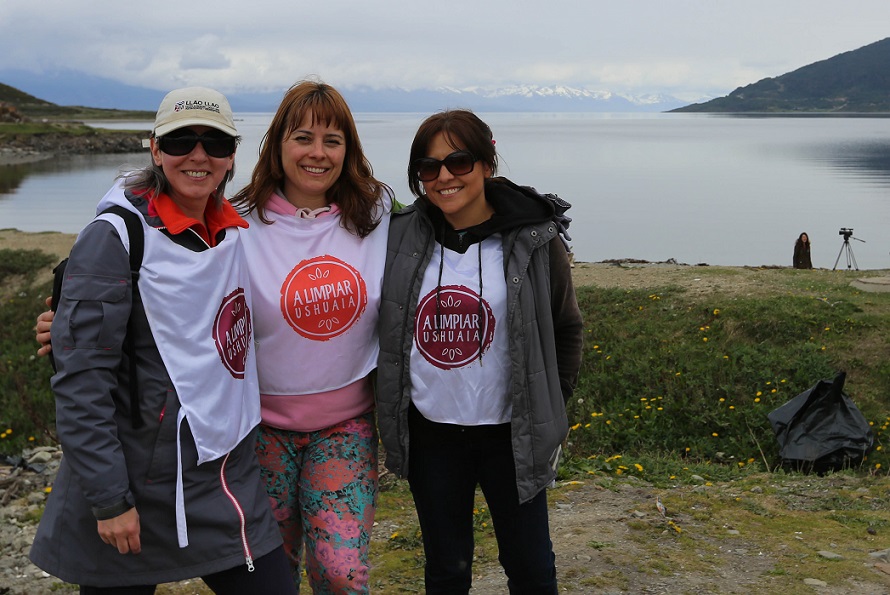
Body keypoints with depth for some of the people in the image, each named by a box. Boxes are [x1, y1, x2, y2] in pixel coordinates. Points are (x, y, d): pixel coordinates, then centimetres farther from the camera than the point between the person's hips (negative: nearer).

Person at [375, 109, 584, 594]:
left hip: (510, 434, -1)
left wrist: (549, 411, 2)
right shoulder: (401, 237, -3)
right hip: (429, 434, 2)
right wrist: (390, 412, 6)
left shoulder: (533, 239, -8)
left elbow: (565, 330, 3)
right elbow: (386, 331, 8)